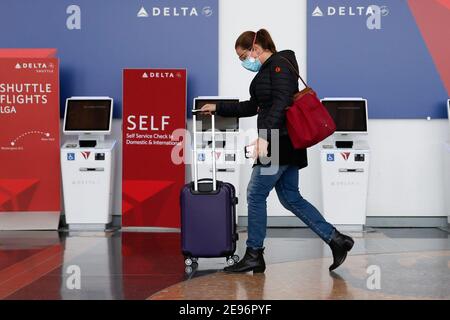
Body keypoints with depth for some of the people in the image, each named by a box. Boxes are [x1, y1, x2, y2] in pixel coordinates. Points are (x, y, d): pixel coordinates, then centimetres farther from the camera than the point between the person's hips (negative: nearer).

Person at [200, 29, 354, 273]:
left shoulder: (279, 64, -10)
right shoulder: (267, 70, 20)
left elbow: (280, 104, -23)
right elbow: (252, 107, 29)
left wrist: (264, 137, -29)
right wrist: (218, 109, 31)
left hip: (280, 142, -10)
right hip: (284, 145, 10)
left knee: (256, 194, -3)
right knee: (290, 198, 9)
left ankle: (254, 255, 6)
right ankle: (335, 239, 9)